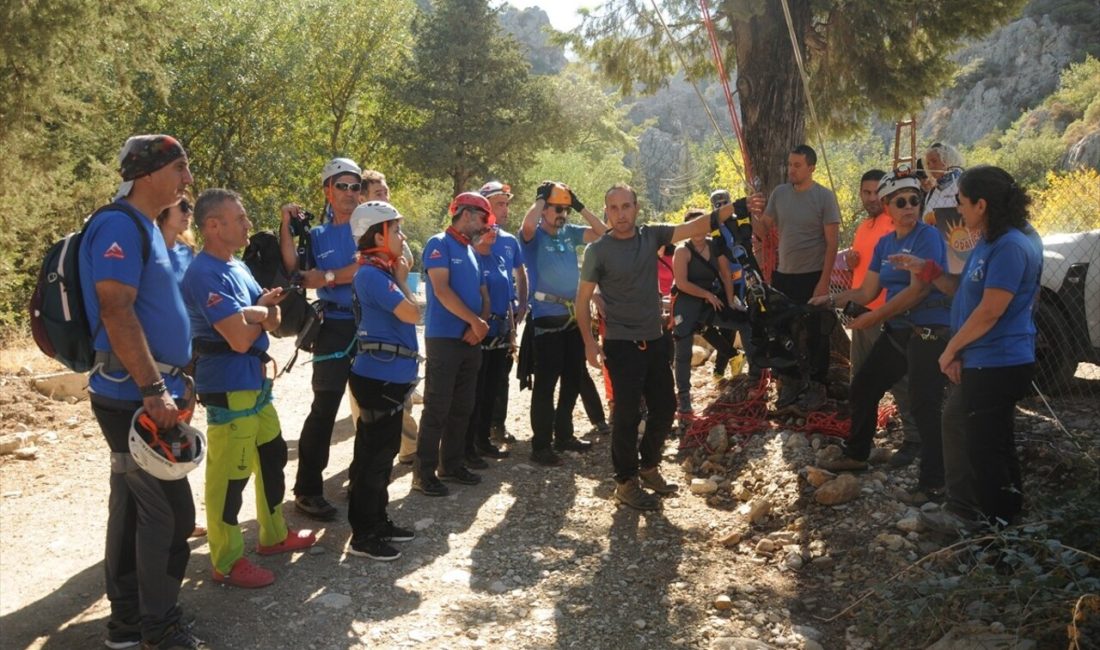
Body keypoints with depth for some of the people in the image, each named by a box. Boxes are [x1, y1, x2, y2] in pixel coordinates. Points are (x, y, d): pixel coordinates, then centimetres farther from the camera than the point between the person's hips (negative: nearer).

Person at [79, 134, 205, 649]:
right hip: (134, 396, -10)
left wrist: (176, 383, 23)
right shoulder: (120, 225, -15)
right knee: (169, 511, -3)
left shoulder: (146, 228, 16)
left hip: (145, 395, 10)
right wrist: (153, 390, -25)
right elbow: (116, 312, -23)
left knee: (132, 506, 15)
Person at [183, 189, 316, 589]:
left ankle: (274, 535, 36)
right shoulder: (205, 274, -20)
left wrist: (253, 314, -14)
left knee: (272, 457, 20)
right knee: (229, 476, -1)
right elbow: (240, 338, -26)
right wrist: (260, 313, -4)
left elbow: (273, 315, 10)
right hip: (227, 388, -10)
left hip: (256, 382, 10)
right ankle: (227, 562, 12)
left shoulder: (237, 267, 11)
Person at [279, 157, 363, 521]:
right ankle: (307, 490, 1)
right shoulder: (316, 236, 9)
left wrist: (325, 277, -9)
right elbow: (296, 273, -8)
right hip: (335, 328, -1)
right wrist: (286, 227, -10)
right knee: (324, 408, -6)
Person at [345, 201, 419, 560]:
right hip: (379, 376, -10)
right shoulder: (372, 274, -17)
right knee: (373, 454, -2)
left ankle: (378, 520, 30)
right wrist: (402, 280, -9)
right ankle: (362, 535, 8)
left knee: (383, 451, 18)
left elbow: (407, 314, 13)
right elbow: (412, 313, -20)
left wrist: (399, 277, 6)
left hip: (391, 375, 10)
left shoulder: (382, 271, 13)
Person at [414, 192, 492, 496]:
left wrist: (480, 325, -4)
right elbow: (441, 290, -17)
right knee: (437, 408, -6)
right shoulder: (440, 244, -7)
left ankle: (452, 464, 22)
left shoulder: (473, 251, 16)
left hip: (471, 340, 8)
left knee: (462, 408, 12)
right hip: (444, 338, -8)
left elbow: (484, 295, 16)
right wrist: (475, 321, -17)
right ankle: (424, 473, 0)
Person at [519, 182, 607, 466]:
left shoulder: (570, 232, 11)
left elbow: (602, 232, 10)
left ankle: (564, 435, 27)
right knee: (546, 381, -4)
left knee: (573, 378, 14)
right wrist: (541, 197, -14)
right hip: (546, 318, -7)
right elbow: (528, 224, -29)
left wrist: (580, 206, 3)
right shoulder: (534, 236, -6)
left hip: (573, 316, 7)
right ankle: (540, 445, 2)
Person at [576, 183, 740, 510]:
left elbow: (694, 228, -7)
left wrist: (733, 208, -20)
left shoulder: (651, 235, 1)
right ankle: (626, 482, 15)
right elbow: (583, 299, -7)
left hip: (655, 340, 5)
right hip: (621, 345, -5)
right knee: (628, 414, -1)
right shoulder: (598, 250, -10)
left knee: (664, 407, 13)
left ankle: (648, 467, 34)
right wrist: (589, 341, -15)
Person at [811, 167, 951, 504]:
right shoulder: (884, 244, 11)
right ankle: (856, 454, 34)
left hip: (929, 331, -9)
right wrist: (831, 299, 3)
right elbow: (866, 292, 14)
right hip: (897, 331, 9)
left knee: (924, 407, -12)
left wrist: (874, 318, -18)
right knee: (863, 388, 17)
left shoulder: (927, 236, -12)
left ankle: (933, 485, -5)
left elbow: (918, 290, -21)